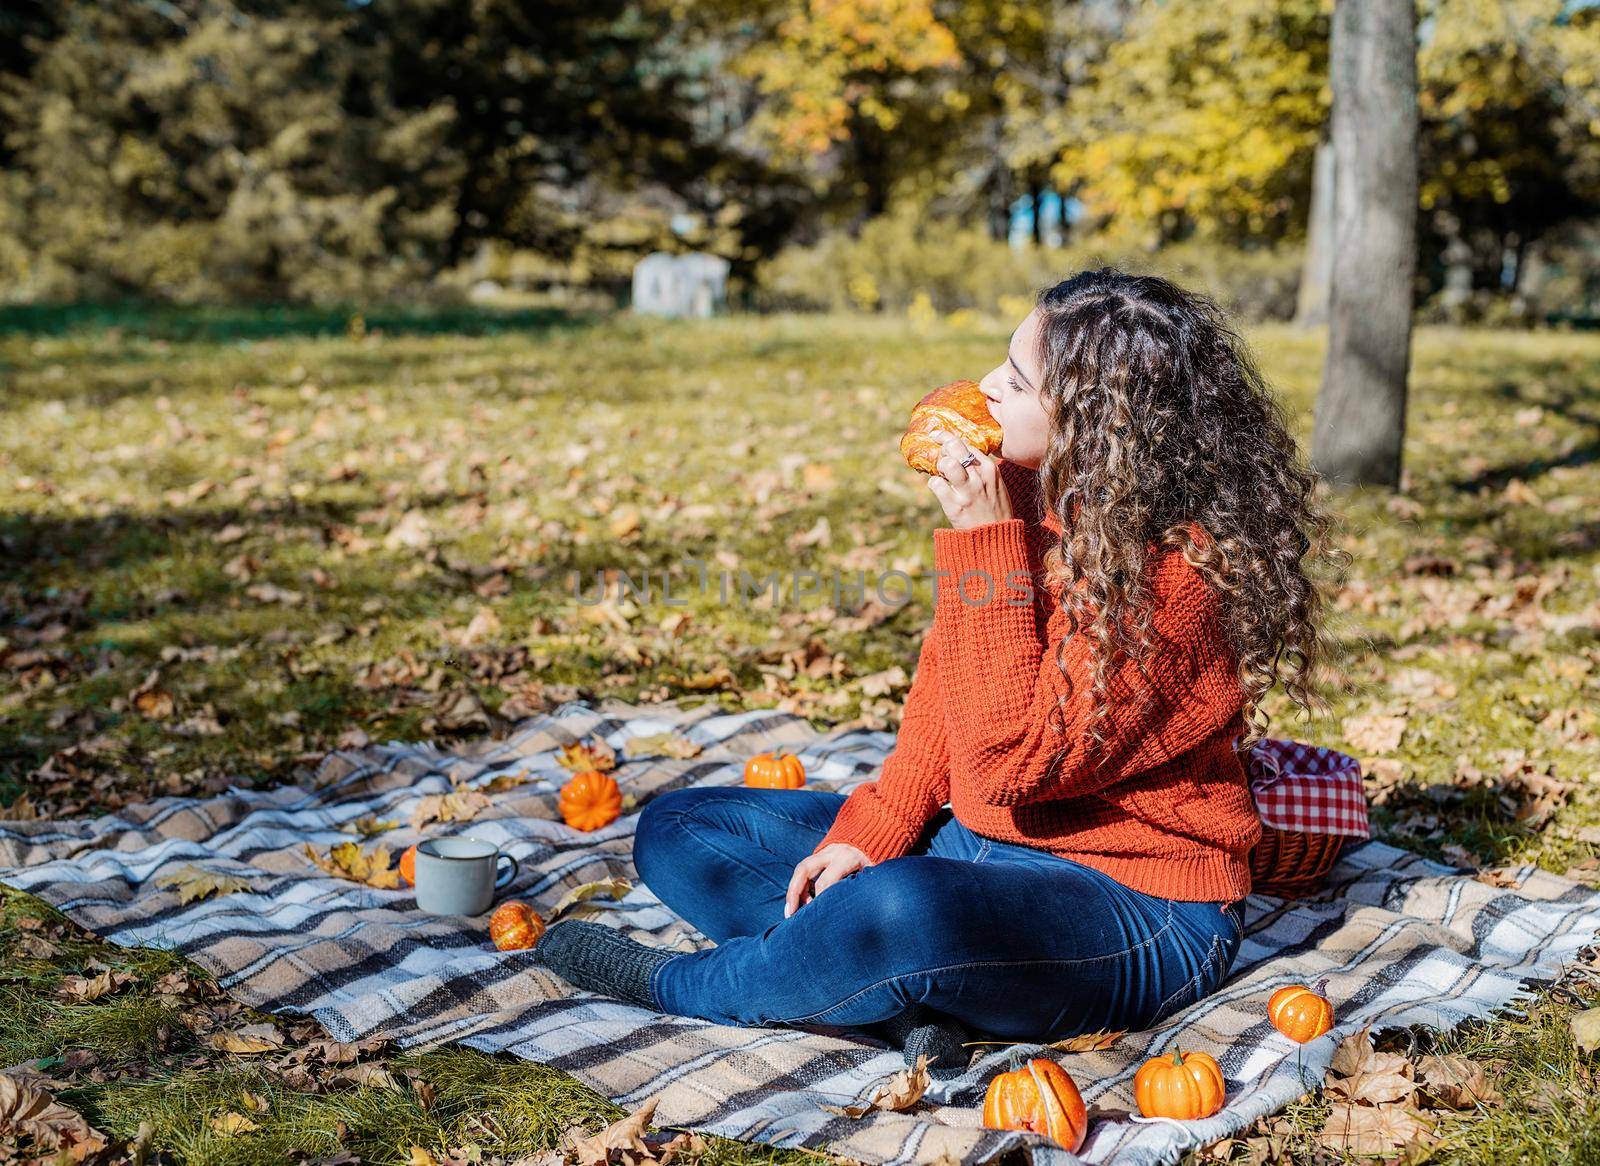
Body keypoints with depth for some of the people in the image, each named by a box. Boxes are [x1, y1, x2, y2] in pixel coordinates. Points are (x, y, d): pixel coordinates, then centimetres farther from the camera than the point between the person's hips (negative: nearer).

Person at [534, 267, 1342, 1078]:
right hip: (977, 843, 9)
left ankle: (676, 985, -10)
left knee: (905, 911, -41)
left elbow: (1012, 760, -28)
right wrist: (872, 830, -5)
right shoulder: (1019, 497, 0)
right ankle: (907, 1001, -16)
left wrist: (984, 549, -27)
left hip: (1142, 918, -8)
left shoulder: (1174, 572, -23)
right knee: (678, 828, 5)